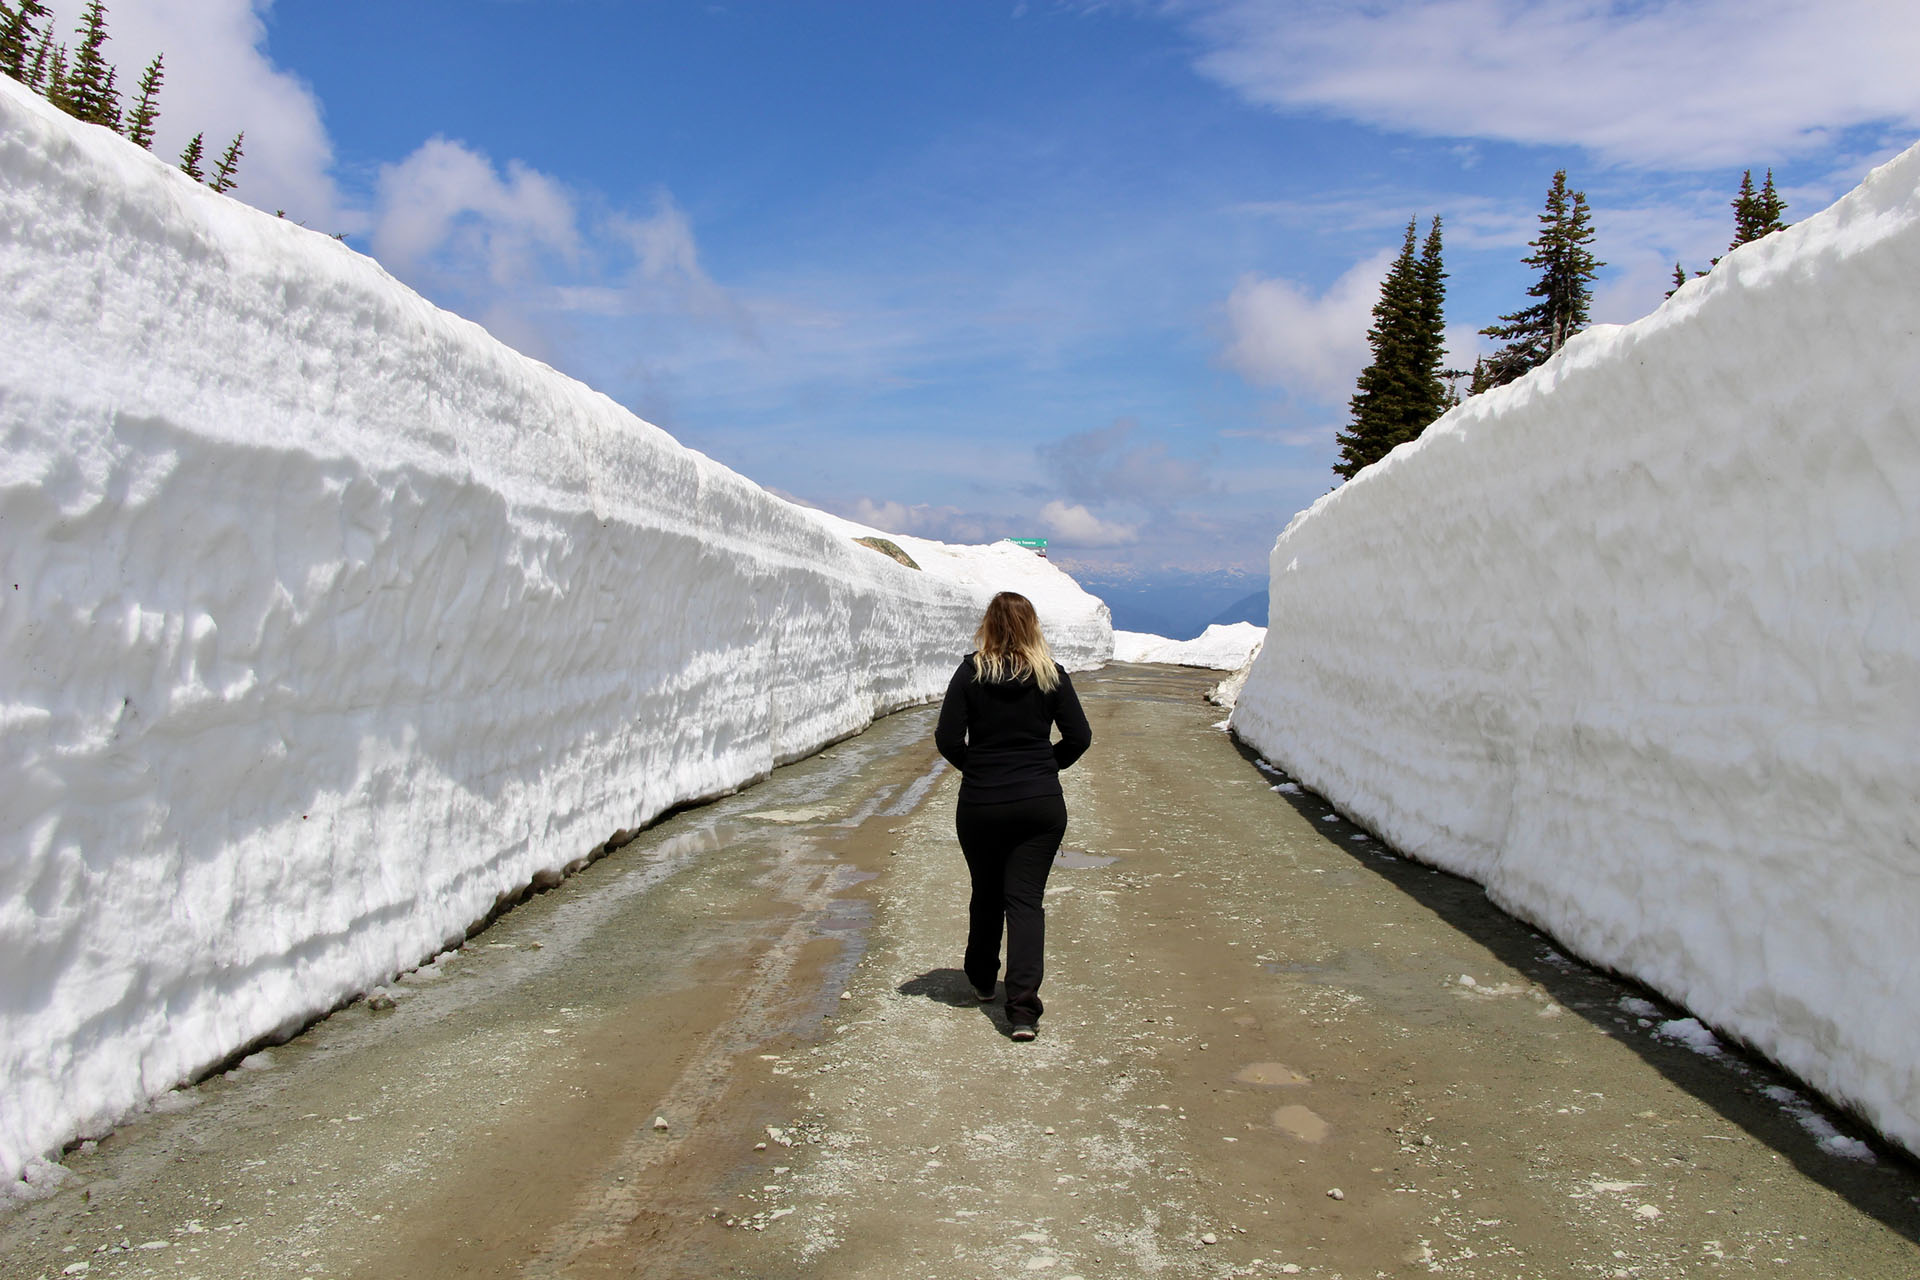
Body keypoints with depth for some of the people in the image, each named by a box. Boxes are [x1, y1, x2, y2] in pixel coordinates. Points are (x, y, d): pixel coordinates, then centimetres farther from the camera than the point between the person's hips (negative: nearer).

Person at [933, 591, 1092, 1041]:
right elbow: (1079, 737, -2)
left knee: (986, 895, 19)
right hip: (1041, 804, 0)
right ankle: (1023, 1007, -10)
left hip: (980, 805, 0)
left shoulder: (971, 672, -6)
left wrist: (976, 767, 9)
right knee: (1026, 900, 1)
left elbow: (947, 739, -8)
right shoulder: (1051, 674, -2)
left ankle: (982, 979, 37)